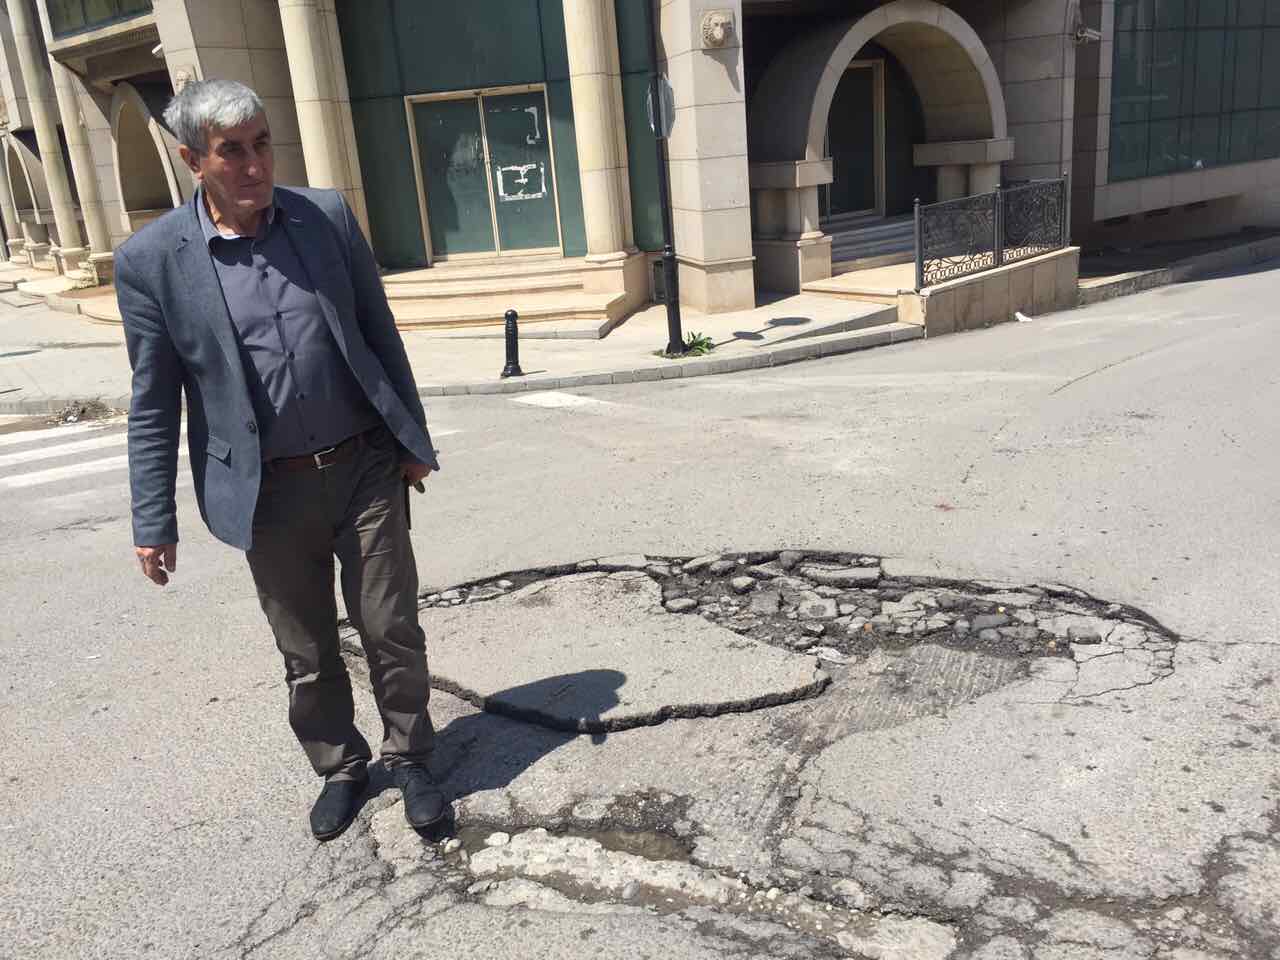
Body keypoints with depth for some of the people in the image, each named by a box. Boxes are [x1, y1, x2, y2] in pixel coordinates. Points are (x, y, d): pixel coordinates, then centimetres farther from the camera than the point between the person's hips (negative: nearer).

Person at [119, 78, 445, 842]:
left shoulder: (328, 215, -2)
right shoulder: (152, 259, -7)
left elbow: (379, 334, 5)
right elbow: (154, 404, -2)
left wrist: (414, 439, 7)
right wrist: (155, 522, -2)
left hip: (365, 468, 1)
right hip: (271, 493, -1)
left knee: (393, 630, 8)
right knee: (307, 652, 14)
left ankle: (409, 757, 31)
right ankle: (340, 767, 37)